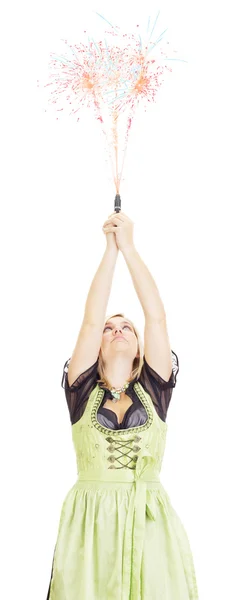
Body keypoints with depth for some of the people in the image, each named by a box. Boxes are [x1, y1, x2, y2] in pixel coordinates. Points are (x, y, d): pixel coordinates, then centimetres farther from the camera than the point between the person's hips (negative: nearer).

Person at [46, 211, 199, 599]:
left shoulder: (154, 390, 9)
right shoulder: (82, 391, 8)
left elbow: (157, 317, 3)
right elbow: (91, 319, 1)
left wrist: (129, 247, 3)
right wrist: (111, 249, 4)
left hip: (150, 525, 1)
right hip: (89, 524, 0)